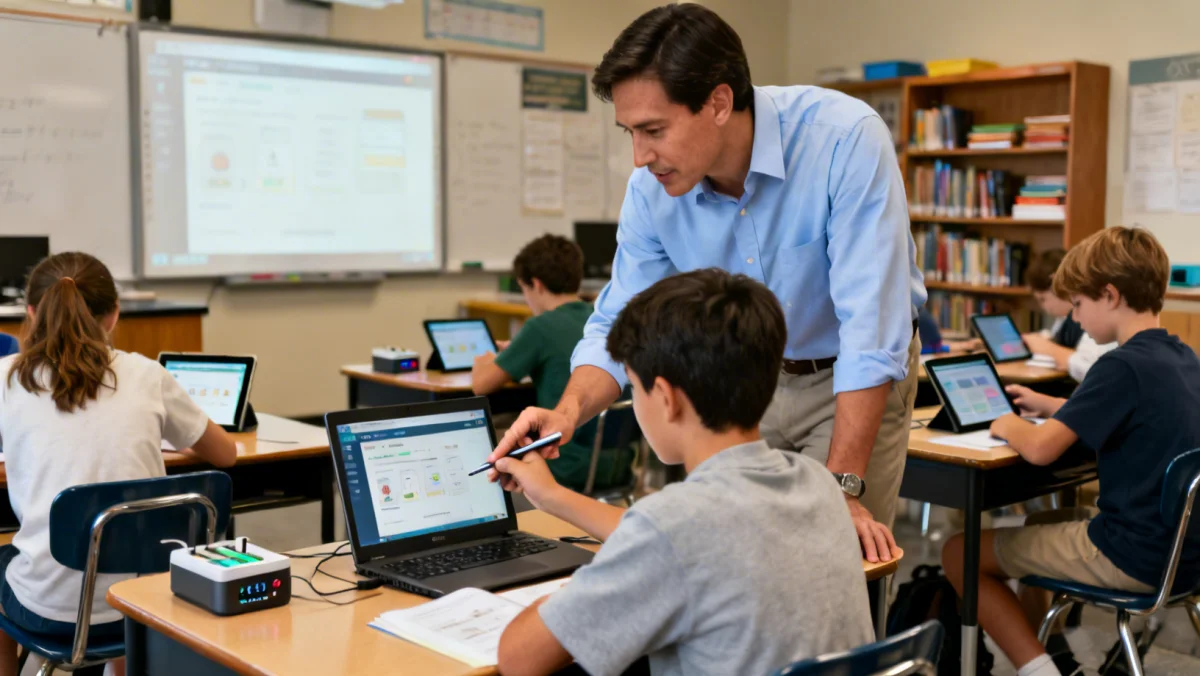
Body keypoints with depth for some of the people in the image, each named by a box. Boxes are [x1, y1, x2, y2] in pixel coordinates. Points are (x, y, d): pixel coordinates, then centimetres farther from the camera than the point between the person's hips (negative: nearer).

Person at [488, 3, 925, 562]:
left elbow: (871, 322, -31)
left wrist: (843, 489, -33)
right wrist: (568, 412, -28)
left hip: (848, 381, -3)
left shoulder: (845, 138, -29)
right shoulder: (651, 188, -15)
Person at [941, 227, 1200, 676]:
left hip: (1134, 559, -9)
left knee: (960, 553, 0)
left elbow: (1040, 449, -25)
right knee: (1042, 522, 33)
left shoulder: (1123, 366, -21)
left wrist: (1007, 426, -5)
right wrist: (1051, 406, 21)